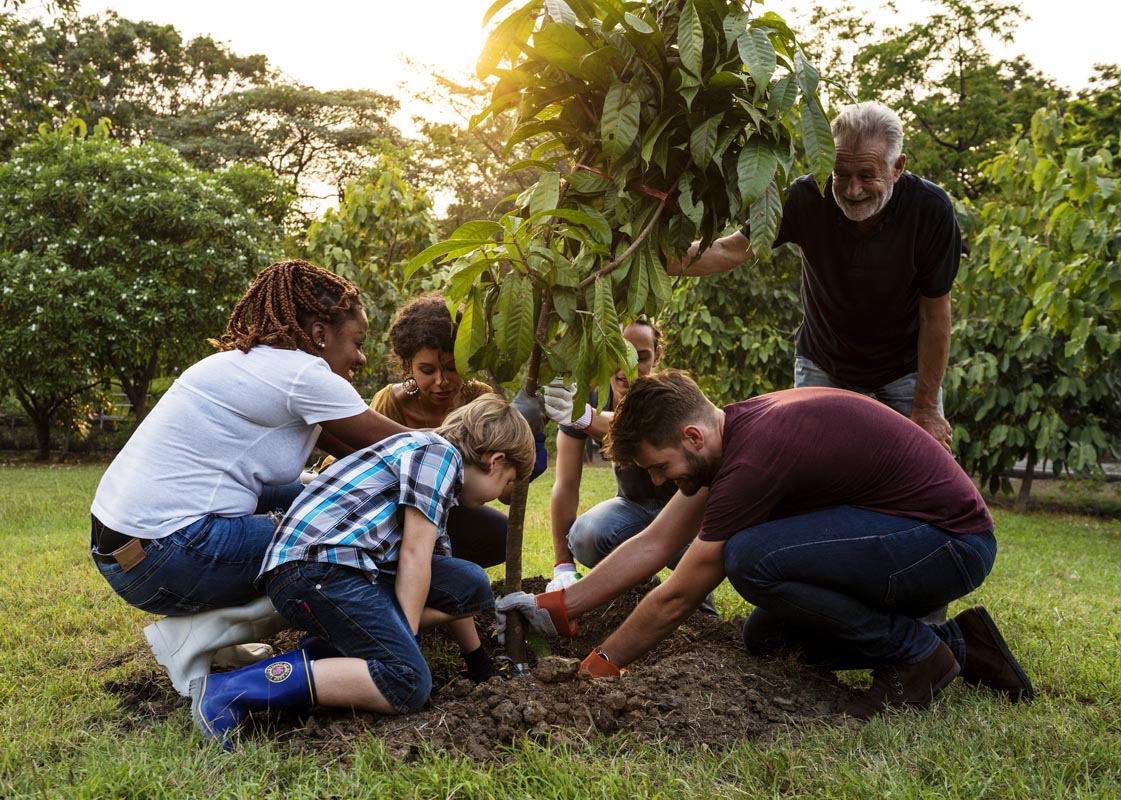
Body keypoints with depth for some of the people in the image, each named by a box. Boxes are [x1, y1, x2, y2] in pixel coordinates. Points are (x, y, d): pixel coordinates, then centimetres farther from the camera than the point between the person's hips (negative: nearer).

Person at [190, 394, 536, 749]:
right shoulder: (439, 452, -2)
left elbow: (452, 593, 31)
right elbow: (414, 555, -8)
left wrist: (478, 660, 34)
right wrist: (405, 637, -6)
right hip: (313, 564, -10)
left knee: (471, 583, 9)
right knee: (409, 685, -21)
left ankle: (336, 647, 3)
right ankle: (229, 691, -23)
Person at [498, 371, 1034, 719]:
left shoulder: (754, 457, -26)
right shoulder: (736, 427, 3)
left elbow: (676, 599, -17)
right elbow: (653, 543, 9)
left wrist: (600, 666, -3)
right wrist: (557, 608, 7)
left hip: (951, 543, -10)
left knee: (750, 558, -27)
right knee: (765, 637, 9)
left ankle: (916, 655, -7)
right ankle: (956, 644, 12)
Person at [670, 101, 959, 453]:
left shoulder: (931, 209, -26)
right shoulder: (806, 197, -24)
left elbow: (935, 315, -18)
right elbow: (732, 249, -20)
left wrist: (926, 410, -14)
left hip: (905, 365, -1)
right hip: (823, 362, 1)